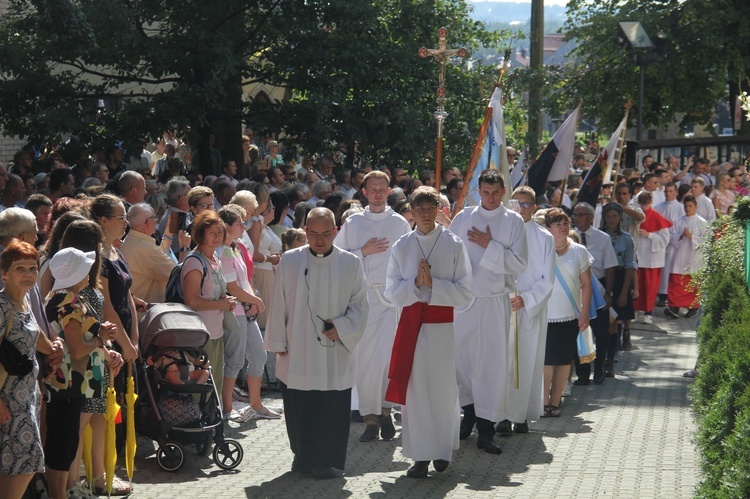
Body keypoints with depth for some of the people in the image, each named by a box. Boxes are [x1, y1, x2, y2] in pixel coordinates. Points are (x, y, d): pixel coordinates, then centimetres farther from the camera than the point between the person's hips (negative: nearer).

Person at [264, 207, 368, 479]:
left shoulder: (350, 263, 3)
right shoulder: (290, 261, 3)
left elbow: (359, 305, 6)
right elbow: (279, 304, 7)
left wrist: (342, 327, -10)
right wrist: (278, 342, 5)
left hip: (334, 353, -1)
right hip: (297, 352, 1)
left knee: (332, 408, -2)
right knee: (299, 407, 4)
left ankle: (328, 461, 8)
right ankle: (303, 455, 21)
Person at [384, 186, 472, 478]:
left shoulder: (453, 245, 1)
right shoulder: (402, 247, 8)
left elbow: (465, 293, -2)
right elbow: (391, 292, 6)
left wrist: (433, 283, -13)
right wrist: (415, 284, -11)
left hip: (442, 323, -2)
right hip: (411, 321, 2)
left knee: (443, 387, 0)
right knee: (415, 388, -2)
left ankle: (442, 450, 16)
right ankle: (420, 456, 2)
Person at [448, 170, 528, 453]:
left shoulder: (513, 222, 2)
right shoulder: (463, 218, 7)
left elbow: (519, 263, -5)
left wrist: (489, 245, -10)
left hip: (495, 300, -2)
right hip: (463, 299, 2)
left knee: (493, 363, -4)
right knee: (461, 357, 5)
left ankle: (485, 428, 0)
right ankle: (469, 411, 27)